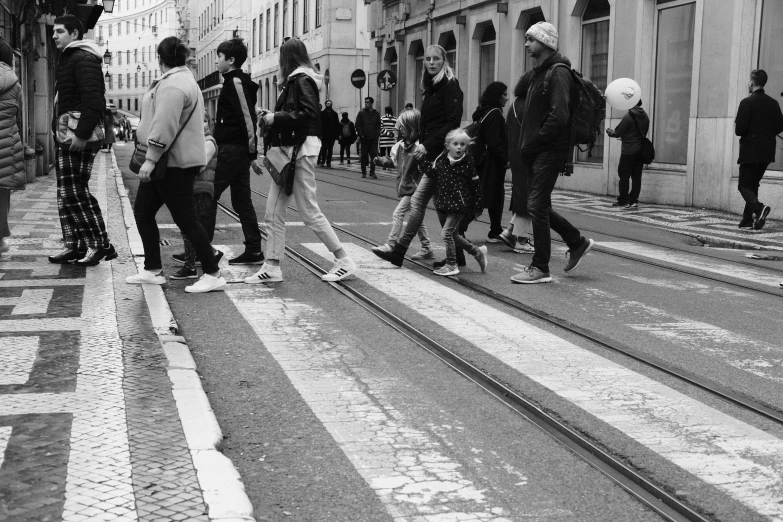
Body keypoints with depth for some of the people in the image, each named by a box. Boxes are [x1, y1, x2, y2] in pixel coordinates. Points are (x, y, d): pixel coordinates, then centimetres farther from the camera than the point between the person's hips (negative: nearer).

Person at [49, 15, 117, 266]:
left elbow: (94, 100, -22)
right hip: (66, 138, 10)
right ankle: (74, 246, 15)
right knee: (66, 194, 10)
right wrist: (60, 133, 17)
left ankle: (100, 245, -6)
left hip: (79, 139, -10)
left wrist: (82, 134, -27)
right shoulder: (67, 59, 21)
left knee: (75, 192, -11)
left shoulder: (83, 59, -11)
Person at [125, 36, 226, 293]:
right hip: (167, 162, 11)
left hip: (174, 163, -11)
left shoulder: (173, 85, -17)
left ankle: (213, 275, 0)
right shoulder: (183, 80, 18)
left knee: (185, 219, -6)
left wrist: (151, 159, -23)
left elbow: (164, 126, -24)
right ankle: (152, 270, 19)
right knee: (142, 212, 13)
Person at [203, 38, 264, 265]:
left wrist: (252, 152, -18)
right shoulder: (240, 81, 18)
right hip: (240, 150, 10)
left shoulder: (235, 81, -12)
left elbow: (246, 117, -18)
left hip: (231, 150, -10)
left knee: (208, 196, -6)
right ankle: (253, 251, 10)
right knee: (241, 200, 10)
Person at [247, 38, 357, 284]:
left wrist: (277, 118, -15)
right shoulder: (294, 80, 17)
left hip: (301, 150, -10)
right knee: (273, 213, 5)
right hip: (288, 149, 10)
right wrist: (271, 116, 9)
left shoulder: (302, 79, -10)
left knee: (310, 212, -5)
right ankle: (272, 267, 8)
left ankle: (344, 261, 4)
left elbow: (309, 114, -20)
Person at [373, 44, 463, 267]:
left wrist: (428, 145, -19)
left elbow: (453, 122, -15)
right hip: (430, 153, 8)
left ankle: (399, 252, -4)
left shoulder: (450, 86, -6)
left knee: (418, 200, -9)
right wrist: (420, 143, 7)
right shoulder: (430, 88, 19)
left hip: (441, 154, -8)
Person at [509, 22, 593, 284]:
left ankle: (540, 268, 0)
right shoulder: (536, 74, 18)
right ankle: (577, 242, 29)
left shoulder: (558, 73, -12)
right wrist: (527, 145, 8)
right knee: (540, 206, 13)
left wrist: (532, 144, -17)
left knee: (537, 206, -8)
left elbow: (559, 117, -22)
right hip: (536, 152, 9)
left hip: (550, 151, -9)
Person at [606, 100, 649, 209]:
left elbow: (618, 133, -11)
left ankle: (623, 200, 1)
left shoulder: (628, 116, -14)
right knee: (636, 176, 7)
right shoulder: (645, 116, 7)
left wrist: (610, 132, 12)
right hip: (641, 150, 6)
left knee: (624, 175, 1)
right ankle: (634, 201, 7)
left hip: (629, 151, -6)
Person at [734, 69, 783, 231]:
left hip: (750, 151, -6)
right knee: (753, 185, 16)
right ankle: (748, 220, 15)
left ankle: (758, 207, -27)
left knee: (744, 185, -1)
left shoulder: (747, 102, -12)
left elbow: (740, 129, -17)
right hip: (767, 152, 6)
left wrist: (736, 127, 5)